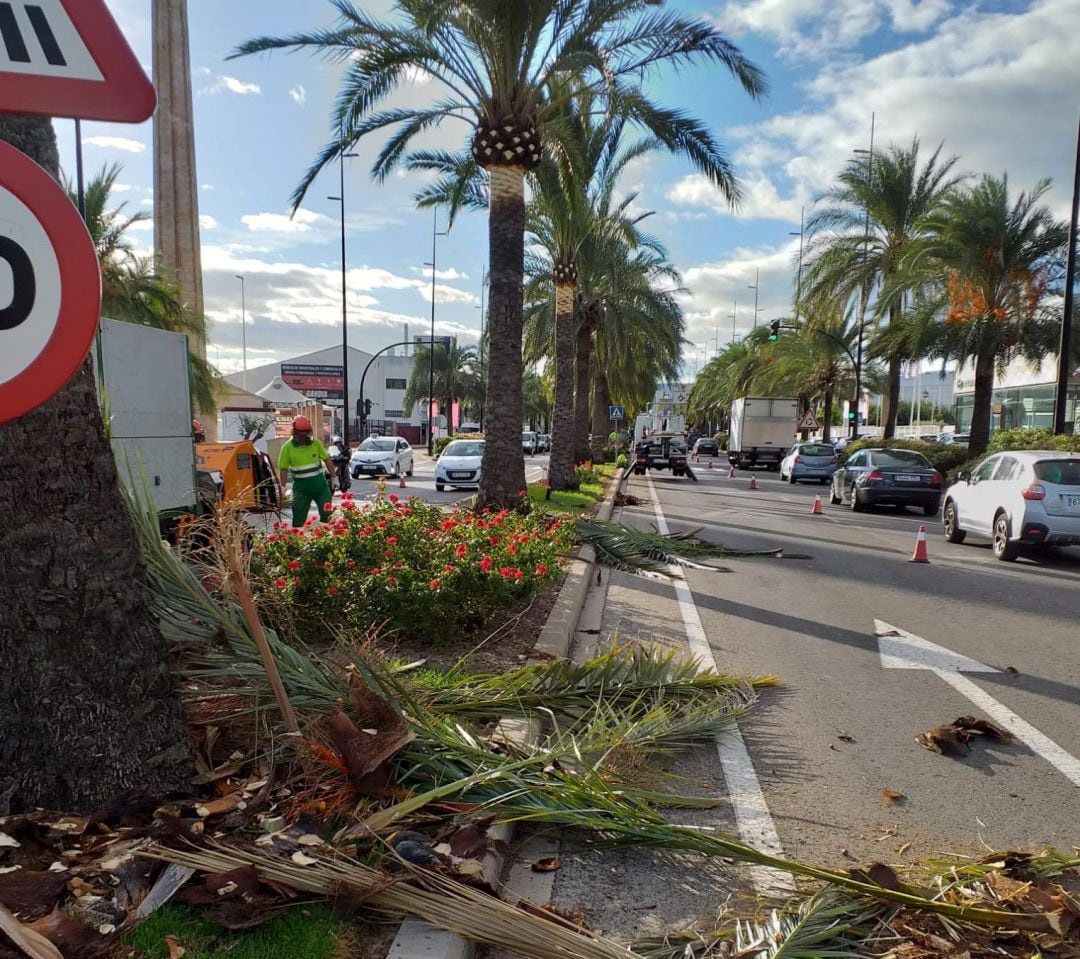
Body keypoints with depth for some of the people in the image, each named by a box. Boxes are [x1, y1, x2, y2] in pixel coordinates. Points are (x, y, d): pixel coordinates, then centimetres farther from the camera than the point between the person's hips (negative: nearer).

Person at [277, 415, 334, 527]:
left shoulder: (316, 443, -3)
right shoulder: (287, 447, -8)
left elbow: (326, 459, 5)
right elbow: (283, 468, -5)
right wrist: (283, 487, -9)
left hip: (320, 486, 2)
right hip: (301, 488, -1)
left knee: (327, 514, 2)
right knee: (299, 518, 4)